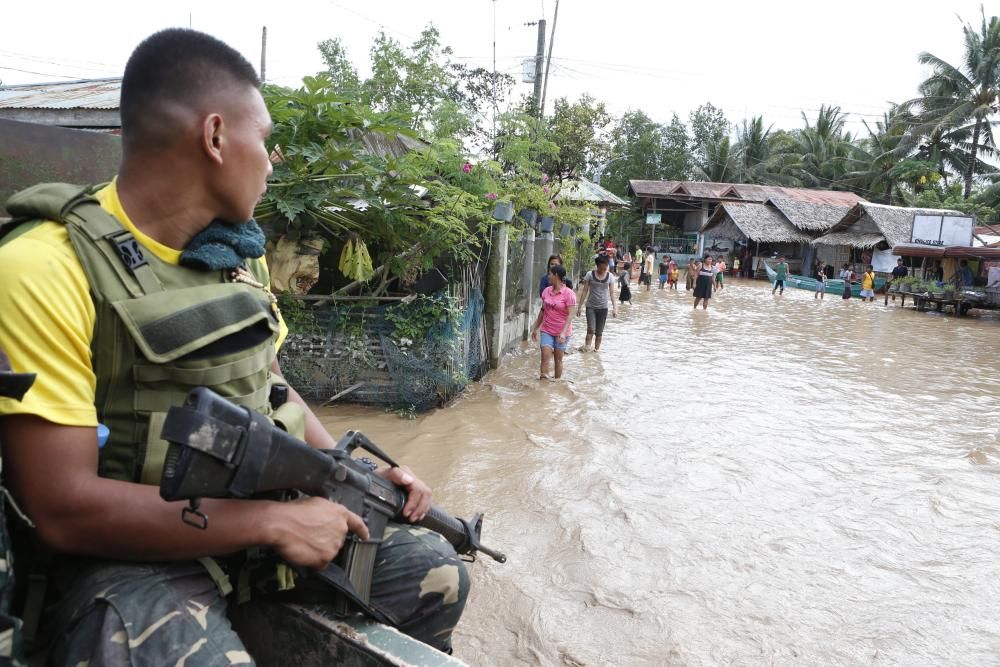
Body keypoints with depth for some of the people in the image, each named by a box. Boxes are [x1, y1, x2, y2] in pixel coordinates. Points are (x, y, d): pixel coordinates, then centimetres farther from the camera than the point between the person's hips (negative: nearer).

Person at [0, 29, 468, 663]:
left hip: (264, 517, 7)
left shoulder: (241, 254, 7)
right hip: (134, 554, -7)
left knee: (438, 571, 8)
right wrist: (272, 521, -22)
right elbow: (65, 508, -21)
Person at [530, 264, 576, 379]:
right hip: (547, 331, 4)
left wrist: (563, 332, -25)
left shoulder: (568, 294, -13)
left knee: (558, 359, 7)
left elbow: (570, 315, -16)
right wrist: (535, 328, 16)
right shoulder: (546, 291, 4)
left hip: (561, 332, -4)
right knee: (545, 358, -5)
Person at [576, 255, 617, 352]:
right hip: (590, 306, -2)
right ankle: (587, 346, -12)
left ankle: (596, 349, 17)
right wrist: (579, 306, -2)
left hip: (603, 307, 2)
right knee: (591, 328, -19)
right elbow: (585, 291, -2)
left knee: (599, 332, 7)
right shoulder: (590, 274, -5)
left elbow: (611, 293, -1)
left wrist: (614, 307, -10)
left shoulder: (610, 276, -1)